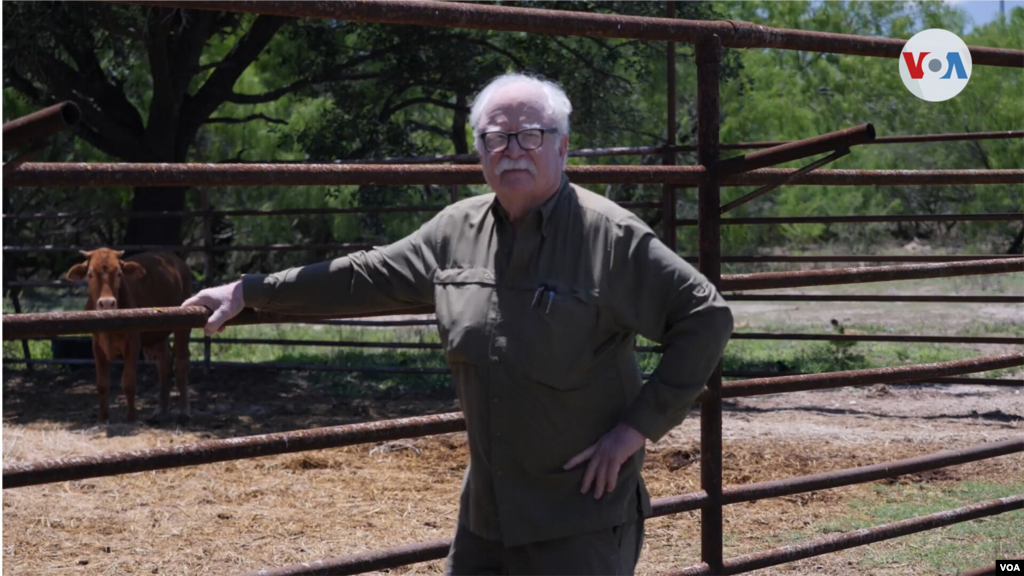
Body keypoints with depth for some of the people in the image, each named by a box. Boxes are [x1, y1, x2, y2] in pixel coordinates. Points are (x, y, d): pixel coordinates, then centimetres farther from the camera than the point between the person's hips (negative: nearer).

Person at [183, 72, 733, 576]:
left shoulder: (610, 235, -13)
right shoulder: (456, 231, 6)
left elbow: (706, 316, -12)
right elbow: (364, 277, 14)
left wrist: (640, 423, -15)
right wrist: (250, 291, 14)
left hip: (579, 518, -6)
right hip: (486, 508, 6)